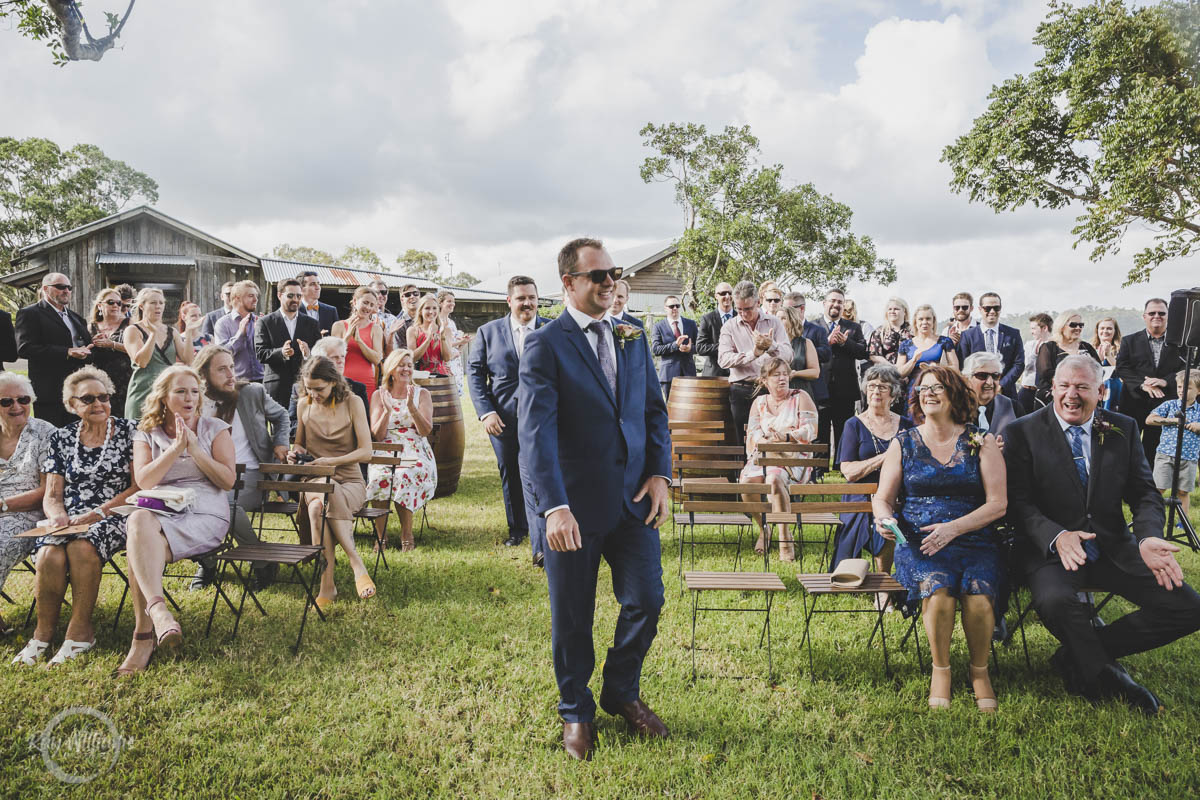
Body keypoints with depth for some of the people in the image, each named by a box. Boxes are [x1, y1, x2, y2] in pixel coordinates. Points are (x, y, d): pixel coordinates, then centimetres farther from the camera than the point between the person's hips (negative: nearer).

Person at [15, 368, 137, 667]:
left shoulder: (128, 432, 4)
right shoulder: (61, 439, 13)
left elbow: (138, 487, -2)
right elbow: (52, 496, 12)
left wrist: (97, 513, -13)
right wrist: (59, 516, -11)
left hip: (114, 517, -3)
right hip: (69, 518, 3)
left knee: (81, 548, -34)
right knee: (49, 555, -30)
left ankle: (80, 630, -21)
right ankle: (43, 631, -11)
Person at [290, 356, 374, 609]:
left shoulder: (352, 403, -1)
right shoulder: (304, 405, 10)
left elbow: (366, 452, -6)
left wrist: (331, 461, -16)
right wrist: (296, 452, 3)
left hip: (348, 481, -2)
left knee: (322, 504, -37)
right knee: (317, 505, -36)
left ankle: (327, 585, -36)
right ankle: (357, 564, -33)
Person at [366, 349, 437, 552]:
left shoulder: (422, 394, 9)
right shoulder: (379, 395, 11)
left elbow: (425, 431, -2)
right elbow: (377, 436, 3)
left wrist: (411, 407, -15)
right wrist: (387, 410, -11)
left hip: (415, 451, -1)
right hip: (385, 451, 1)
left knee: (405, 475, -35)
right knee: (379, 476, -34)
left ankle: (407, 534, -19)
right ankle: (380, 535, -21)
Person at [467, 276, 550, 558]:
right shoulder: (488, 331, 5)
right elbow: (475, 372, 4)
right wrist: (485, 412, -6)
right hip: (502, 418, 3)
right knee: (510, 475, 15)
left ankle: (541, 547, -8)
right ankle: (517, 528, 36)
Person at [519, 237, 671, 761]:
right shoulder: (544, 345, -9)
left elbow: (654, 410, 13)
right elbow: (535, 432, -17)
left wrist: (660, 473, -1)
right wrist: (554, 507, -27)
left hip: (633, 499, 5)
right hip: (575, 505, -4)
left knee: (646, 600, 6)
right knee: (572, 617, 9)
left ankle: (622, 693, 33)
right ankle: (576, 711, 32)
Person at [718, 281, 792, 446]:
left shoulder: (774, 323, 10)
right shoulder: (729, 327, 6)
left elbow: (788, 355, -2)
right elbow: (723, 359, -8)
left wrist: (771, 346, -23)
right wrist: (753, 353, -20)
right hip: (742, 392, 0)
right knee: (744, 442, 2)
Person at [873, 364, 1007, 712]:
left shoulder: (981, 442, 7)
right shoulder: (903, 443, 11)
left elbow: (998, 503, 1)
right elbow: (882, 497, 11)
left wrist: (954, 528, -13)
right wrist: (884, 518, -13)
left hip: (974, 538, 0)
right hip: (918, 540, 0)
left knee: (979, 596, -29)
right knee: (937, 591, -31)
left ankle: (980, 670, 0)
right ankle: (940, 669, -4)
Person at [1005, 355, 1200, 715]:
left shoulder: (1123, 429, 8)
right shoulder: (1024, 431, -3)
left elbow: (1145, 493, 5)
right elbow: (1018, 501, -8)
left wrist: (1148, 538, -17)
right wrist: (1056, 536, -27)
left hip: (1114, 548, 4)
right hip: (1053, 550, -4)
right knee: (1055, 601, -36)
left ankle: (1077, 657, -1)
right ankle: (1105, 674, -4)